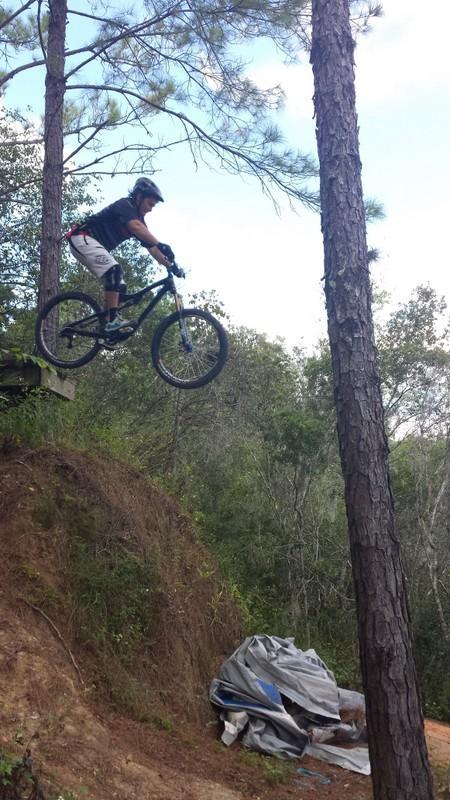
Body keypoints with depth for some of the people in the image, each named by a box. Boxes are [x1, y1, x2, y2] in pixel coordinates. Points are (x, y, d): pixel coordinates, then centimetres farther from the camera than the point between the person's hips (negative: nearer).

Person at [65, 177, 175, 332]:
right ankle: (113, 319, -32)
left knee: (118, 284, 2)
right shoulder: (125, 204, -14)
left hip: (97, 246, 10)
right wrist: (161, 245, -46)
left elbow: (152, 248, 6)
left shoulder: (138, 219, 12)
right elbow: (135, 227, -35)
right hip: (83, 239, -10)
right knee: (114, 271, -28)